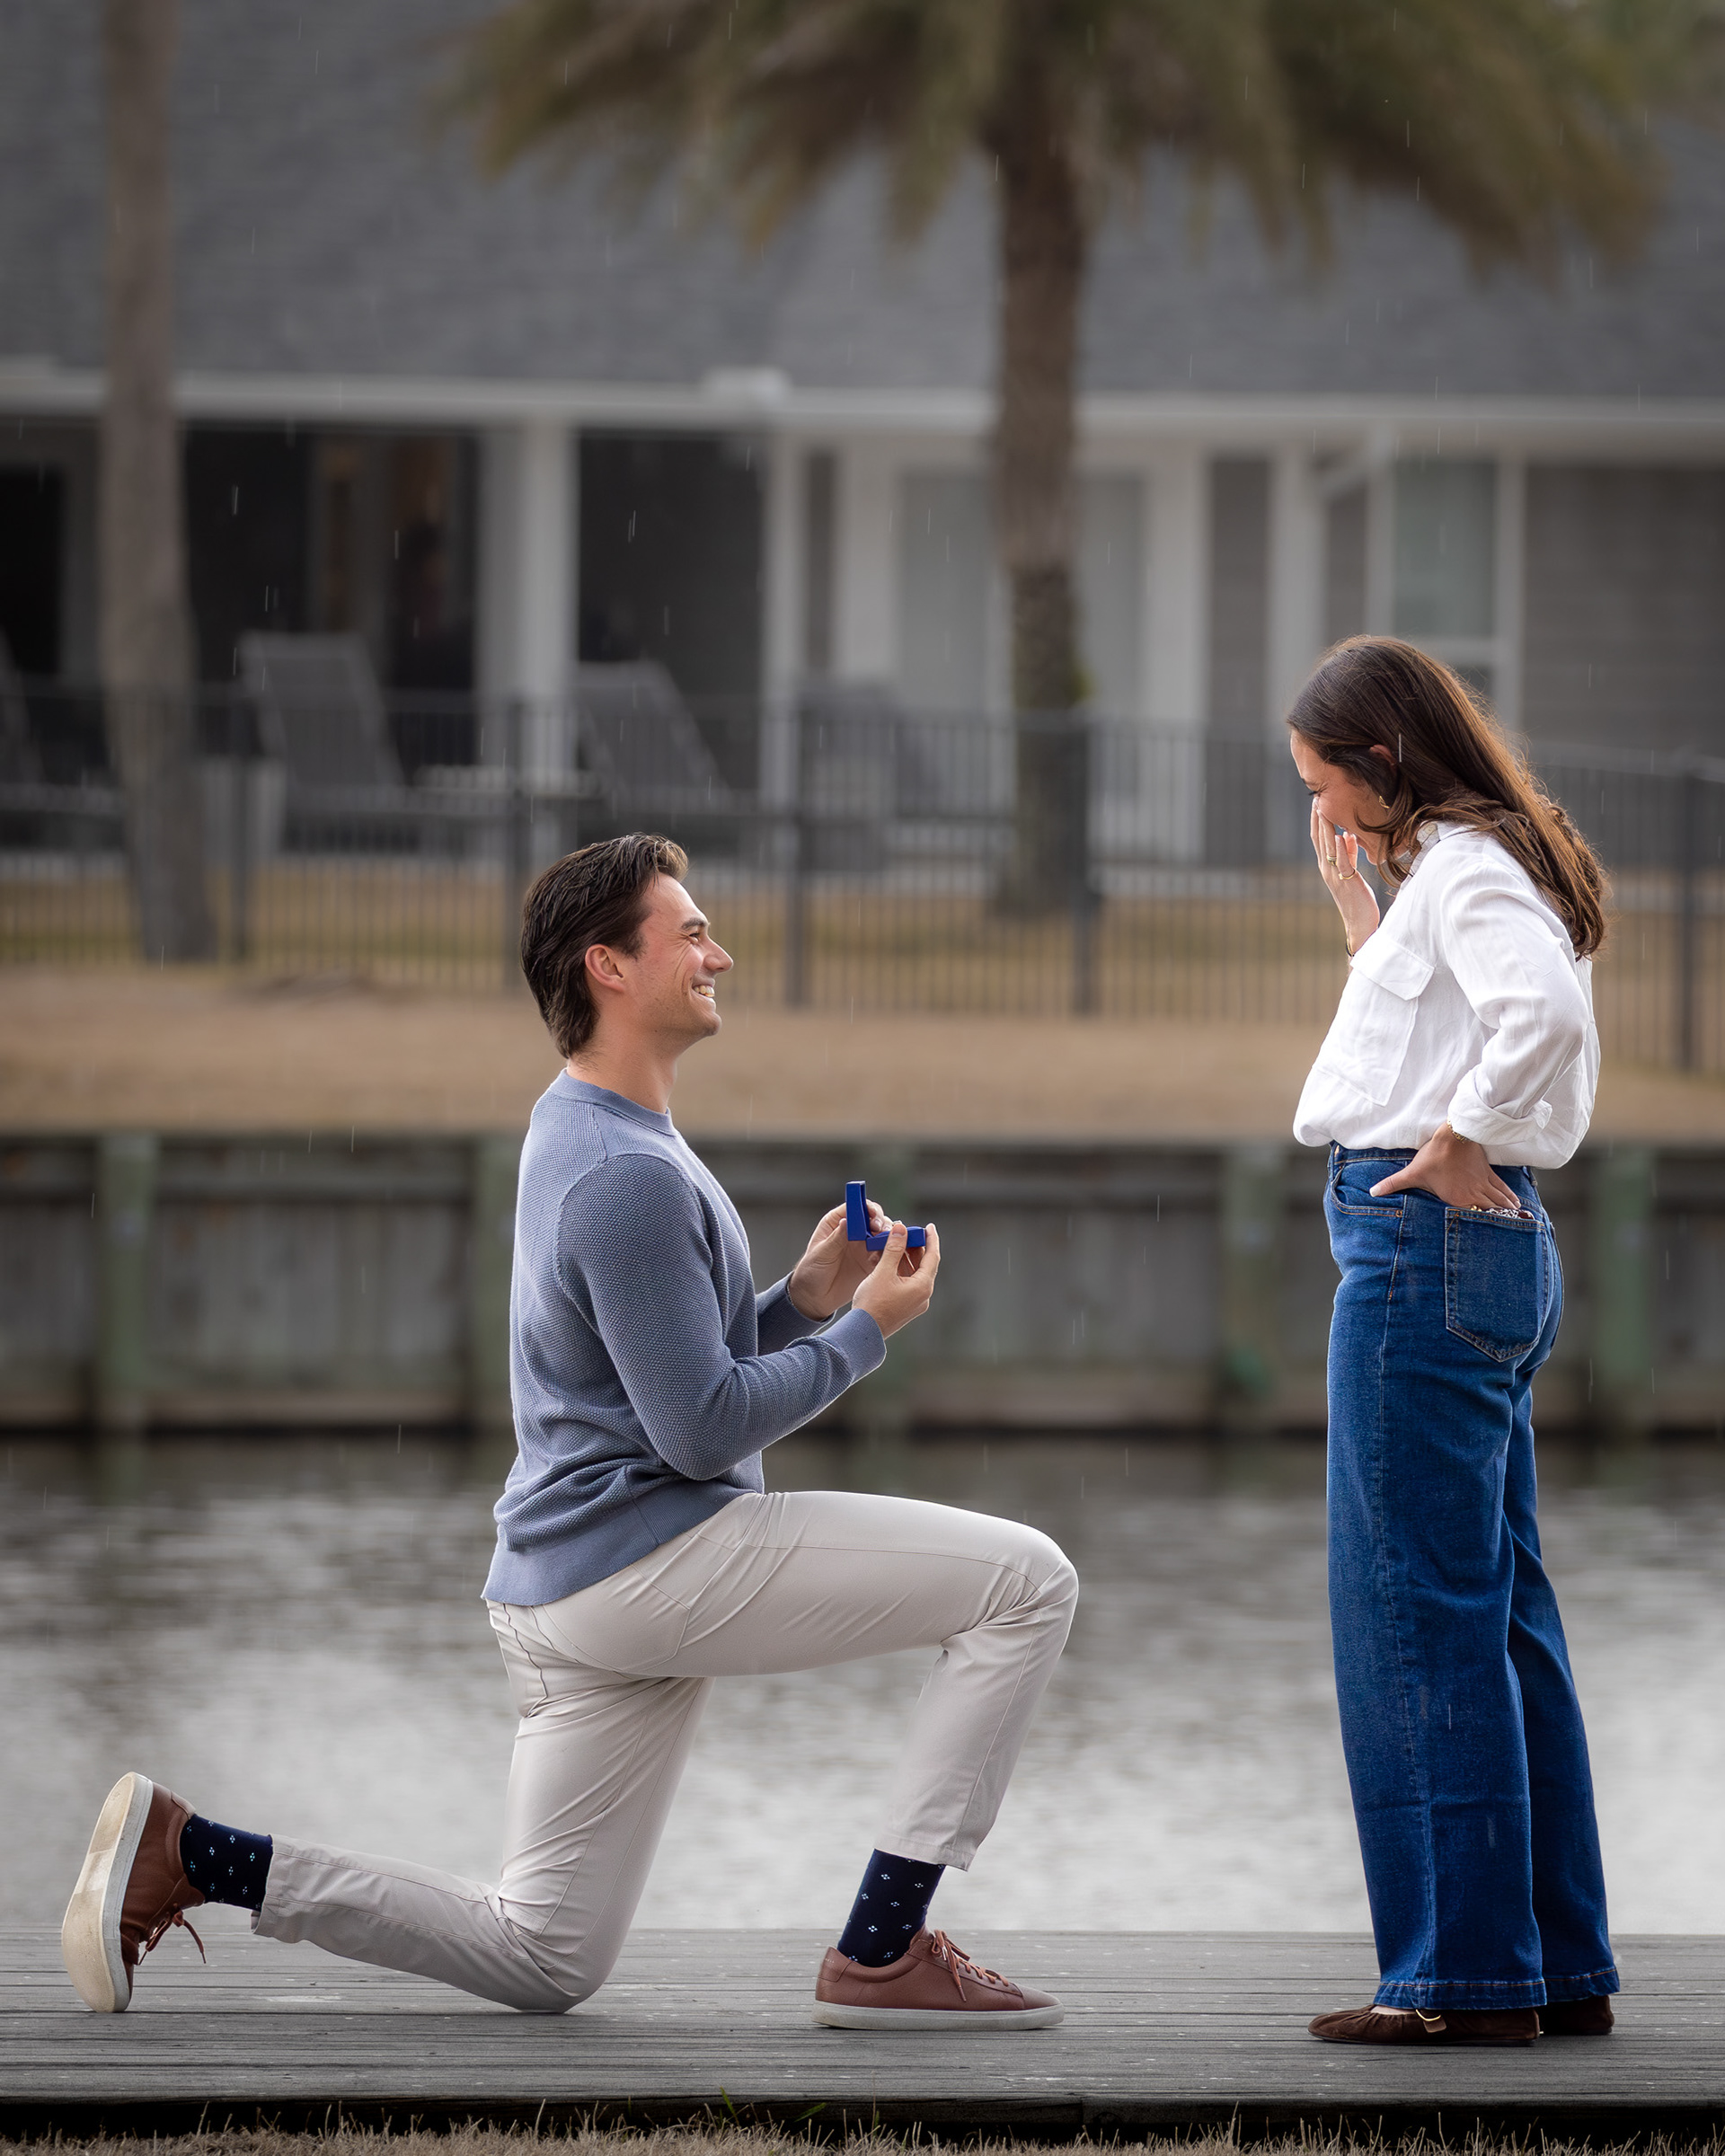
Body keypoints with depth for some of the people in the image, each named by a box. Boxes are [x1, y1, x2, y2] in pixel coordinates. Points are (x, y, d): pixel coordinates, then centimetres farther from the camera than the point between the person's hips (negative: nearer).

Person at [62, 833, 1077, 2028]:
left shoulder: (587, 1135, 16)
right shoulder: (626, 1177, -17)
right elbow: (703, 1427, -19)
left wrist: (800, 1300, 10)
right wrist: (864, 1331, -9)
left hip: (576, 1592, 10)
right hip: (648, 1558, -10)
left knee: (542, 1960, 14)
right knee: (1026, 1581, -11)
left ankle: (179, 1851, 9)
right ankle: (884, 1952, -10)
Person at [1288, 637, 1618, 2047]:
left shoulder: (1465, 869, -11)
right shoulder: (1469, 868, 19)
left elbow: (1544, 1014, -29)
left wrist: (1459, 1145, -20)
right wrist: (1356, 906, 22)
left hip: (1428, 1243, -10)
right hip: (1486, 1252, 10)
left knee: (1418, 1615, -7)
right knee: (1501, 1613, 11)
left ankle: (1468, 1971, -6)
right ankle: (1559, 1963, 14)